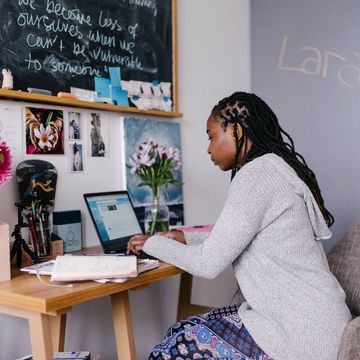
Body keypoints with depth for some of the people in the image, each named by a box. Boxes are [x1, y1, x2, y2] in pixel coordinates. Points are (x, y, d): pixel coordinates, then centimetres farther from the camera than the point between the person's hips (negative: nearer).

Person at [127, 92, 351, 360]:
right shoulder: (274, 168, 12)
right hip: (306, 317, 9)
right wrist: (185, 238, 18)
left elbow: (208, 264, -18)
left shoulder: (256, 174, -18)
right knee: (182, 333, 12)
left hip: (301, 336, -9)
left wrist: (153, 243, -2)